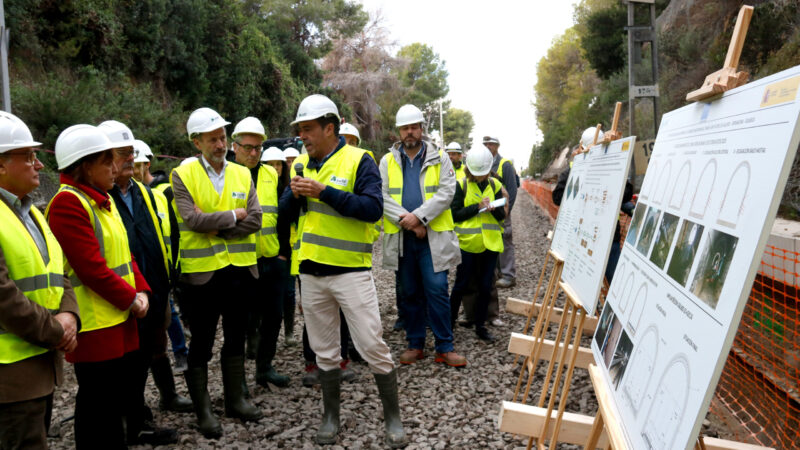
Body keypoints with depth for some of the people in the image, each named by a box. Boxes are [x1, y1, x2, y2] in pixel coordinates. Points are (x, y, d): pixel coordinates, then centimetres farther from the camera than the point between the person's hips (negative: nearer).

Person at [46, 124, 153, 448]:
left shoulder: (103, 200, 13)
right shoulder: (67, 204, -17)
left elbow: (124, 252, 13)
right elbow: (92, 268, -23)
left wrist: (140, 291, 1)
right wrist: (130, 299, -15)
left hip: (121, 318, 9)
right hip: (95, 324, -9)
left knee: (128, 385, 22)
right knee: (99, 401, 3)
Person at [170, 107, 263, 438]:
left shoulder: (242, 174, 6)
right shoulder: (182, 175, -4)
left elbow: (255, 220, -4)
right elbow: (193, 219, -17)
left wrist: (216, 228, -14)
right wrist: (234, 215, -10)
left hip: (241, 268, 4)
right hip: (202, 271, -4)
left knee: (236, 337, 16)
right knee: (201, 343, 7)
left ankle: (235, 399, 32)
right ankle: (203, 410, 22)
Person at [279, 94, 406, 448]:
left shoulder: (358, 160, -6)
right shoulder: (300, 164, 12)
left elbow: (373, 208, -19)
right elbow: (285, 212, 11)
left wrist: (324, 191, -21)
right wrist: (294, 194, -10)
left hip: (350, 270, -5)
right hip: (310, 272, 5)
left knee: (373, 346, -2)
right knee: (324, 351, 15)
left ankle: (392, 417, 16)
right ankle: (331, 415, 31)